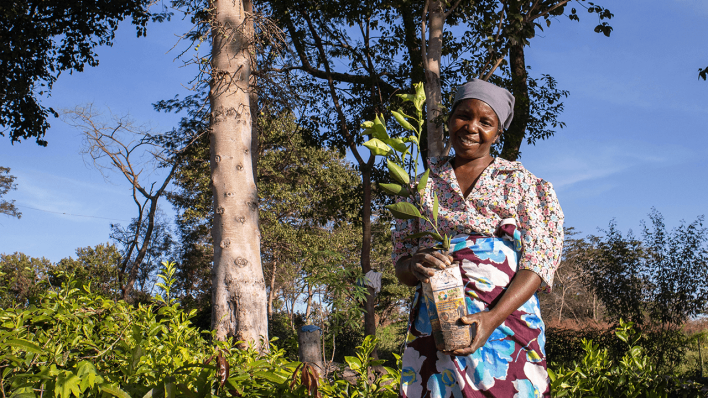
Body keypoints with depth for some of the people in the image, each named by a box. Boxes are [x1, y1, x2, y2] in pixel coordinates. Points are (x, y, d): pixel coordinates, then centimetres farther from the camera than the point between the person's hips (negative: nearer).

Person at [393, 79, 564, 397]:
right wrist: (416, 265, -14)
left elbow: (539, 260, -3)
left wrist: (492, 317, -18)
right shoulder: (422, 185, 12)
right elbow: (400, 263, 11)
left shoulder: (520, 182, 7)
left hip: (507, 323, -1)